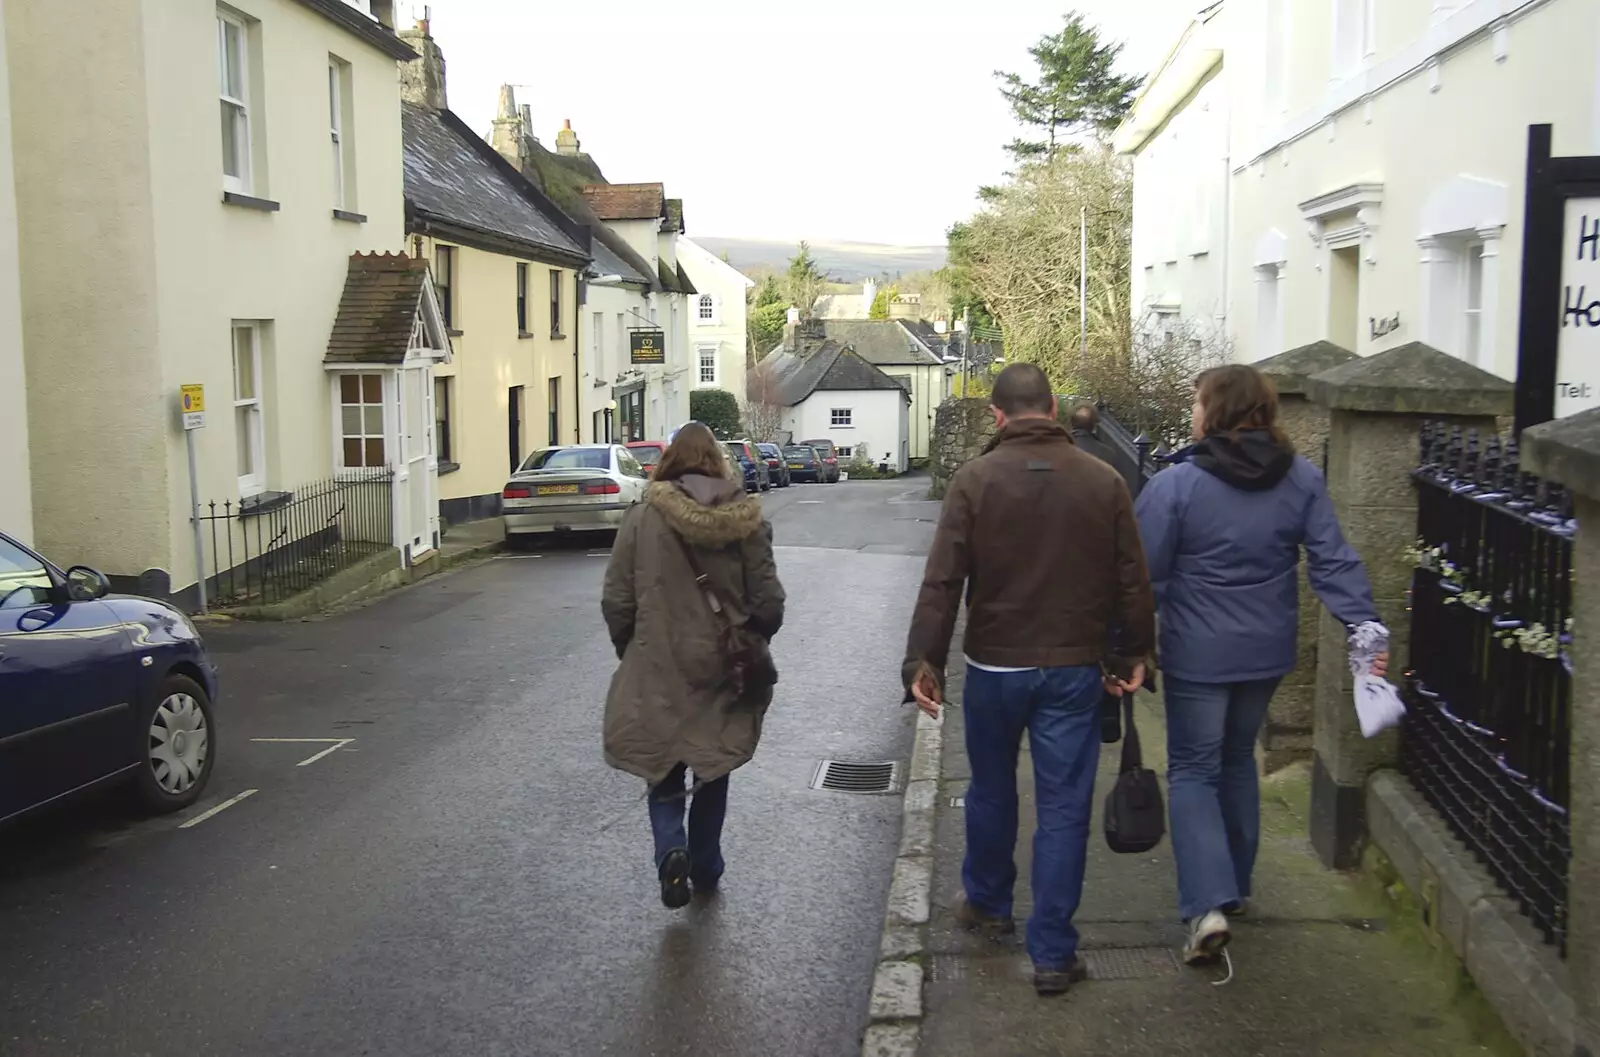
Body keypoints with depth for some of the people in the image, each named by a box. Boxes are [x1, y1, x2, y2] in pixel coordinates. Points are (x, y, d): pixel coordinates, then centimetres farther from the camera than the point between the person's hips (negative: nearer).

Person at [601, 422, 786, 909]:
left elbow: (616, 603, -7)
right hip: (722, 672, 2)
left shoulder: (642, 519, -9)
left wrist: (631, 652, 11)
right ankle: (706, 867, 30)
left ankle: (672, 850, -9)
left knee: (664, 774, 14)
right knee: (712, 771, 20)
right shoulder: (746, 519, -7)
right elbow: (768, 603, -5)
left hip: (657, 674, -1)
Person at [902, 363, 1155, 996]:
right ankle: (1052, 954, 10)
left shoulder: (974, 480, -9)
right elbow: (1132, 581, 2)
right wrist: (1136, 653, 13)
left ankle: (987, 903, 39)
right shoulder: (1103, 482, -3)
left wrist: (923, 660, -9)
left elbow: (942, 581, -12)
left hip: (995, 665, 0)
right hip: (1074, 669, 1)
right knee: (1063, 807, 6)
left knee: (991, 789, 20)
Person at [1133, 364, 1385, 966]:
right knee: (1238, 761, 22)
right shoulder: (1302, 481, -1)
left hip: (1198, 655, -5)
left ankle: (1208, 903, -8)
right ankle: (1234, 886, 35)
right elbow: (1333, 562, -4)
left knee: (1192, 771, 6)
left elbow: (1145, 575, -14)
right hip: (1267, 652, 5)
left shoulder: (1176, 485, -16)